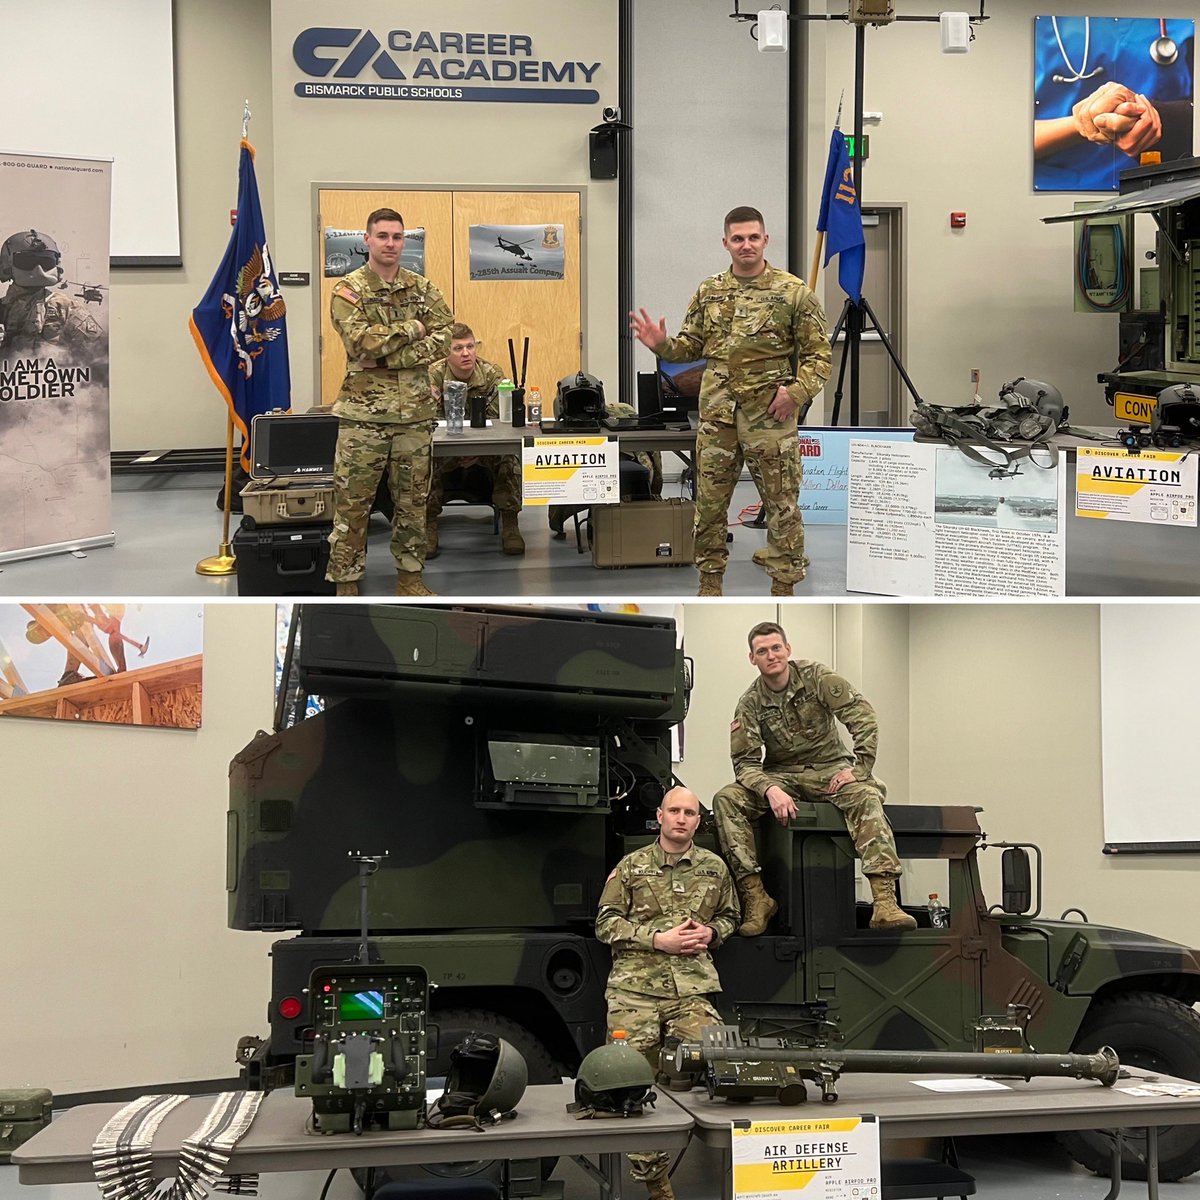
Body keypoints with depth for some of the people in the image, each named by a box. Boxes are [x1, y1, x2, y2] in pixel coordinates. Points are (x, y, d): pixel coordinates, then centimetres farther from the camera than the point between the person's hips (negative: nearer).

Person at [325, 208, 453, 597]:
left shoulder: (422, 287, 9)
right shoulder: (348, 290, -2)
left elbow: (444, 337, -4)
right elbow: (361, 341, -17)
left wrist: (391, 357, -14)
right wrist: (413, 329, -10)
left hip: (416, 410, 4)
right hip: (363, 411, -4)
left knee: (412, 499, 10)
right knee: (351, 502, -1)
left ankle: (409, 578, 21)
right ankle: (346, 585, 5)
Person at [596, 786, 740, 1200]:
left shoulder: (714, 868, 12)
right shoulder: (632, 867, 5)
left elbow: (729, 916, 25)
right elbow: (606, 923, 3)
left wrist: (711, 933, 2)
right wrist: (658, 940, -8)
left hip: (692, 990, 1)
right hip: (635, 990, -1)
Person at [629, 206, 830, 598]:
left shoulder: (794, 292, -3)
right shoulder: (709, 292, 9)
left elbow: (818, 354, -2)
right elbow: (691, 345, 15)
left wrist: (797, 391, -15)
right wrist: (662, 345, -5)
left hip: (769, 416, -3)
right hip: (717, 415, 3)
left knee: (782, 506, 2)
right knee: (709, 503, 8)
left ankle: (783, 590, 11)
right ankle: (709, 587, 20)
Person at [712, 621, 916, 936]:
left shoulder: (816, 677, -6)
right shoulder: (750, 703, -2)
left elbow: (863, 717, -10)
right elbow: (745, 762, -8)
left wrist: (859, 768, -20)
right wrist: (770, 790, -28)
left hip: (830, 767, -2)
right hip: (781, 776, 2)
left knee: (866, 796, -34)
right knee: (726, 799, -25)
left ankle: (885, 902, -45)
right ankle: (755, 896, -28)